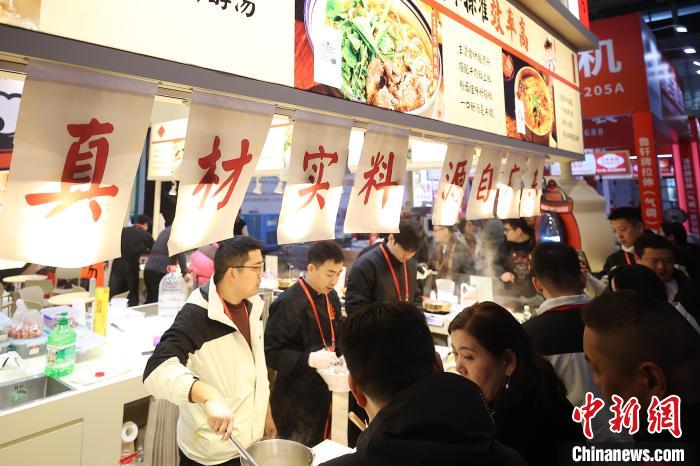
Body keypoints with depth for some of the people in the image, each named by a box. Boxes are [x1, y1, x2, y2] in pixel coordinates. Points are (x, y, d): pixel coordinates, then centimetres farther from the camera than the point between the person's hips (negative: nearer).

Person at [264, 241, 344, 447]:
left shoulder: (330, 296, 3)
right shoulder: (288, 303, -23)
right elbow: (270, 352, -21)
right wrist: (309, 359, -30)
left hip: (323, 390, 8)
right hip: (296, 399, -7)